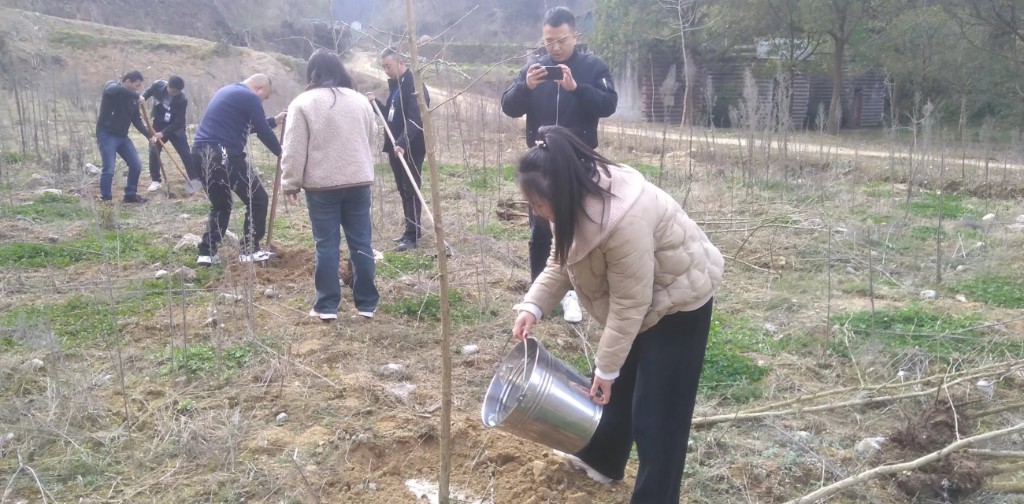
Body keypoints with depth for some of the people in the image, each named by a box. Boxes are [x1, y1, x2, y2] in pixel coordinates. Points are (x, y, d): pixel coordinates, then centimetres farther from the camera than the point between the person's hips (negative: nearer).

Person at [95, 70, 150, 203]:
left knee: (136, 165, 5)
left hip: (122, 136, 7)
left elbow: (136, 120, 12)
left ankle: (130, 195, 20)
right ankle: (106, 200, -1)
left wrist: (149, 135, 0)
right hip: (106, 135, -7)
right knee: (109, 169, -12)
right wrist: (137, 96, -29)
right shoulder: (111, 87, -8)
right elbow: (118, 90, -36)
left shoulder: (132, 98, 9)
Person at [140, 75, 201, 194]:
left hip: (175, 128, -3)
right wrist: (143, 97, -17)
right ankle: (156, 181, 9)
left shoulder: (182, 100, -25)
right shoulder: (158, 86, -17)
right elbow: (148, 92, 7)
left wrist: (163, 133, -32)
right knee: (153, 152, -3)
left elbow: (178, 122, -24)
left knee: (185, 154, -7)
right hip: (158, 125, 3)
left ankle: (194, 179, 2)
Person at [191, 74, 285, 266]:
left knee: (220, 204, 22)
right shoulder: (249, 97, -3)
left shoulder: (226, 91, 25)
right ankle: (249, 250, 6)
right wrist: (280, 151, 14)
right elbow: (263, 132, -1)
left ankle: (207, 253, 15)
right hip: (223, 155, -9)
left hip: (200, 153, 9)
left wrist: (274, 121, 36)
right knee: (257, 199, 4)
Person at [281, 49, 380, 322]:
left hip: (321, 185, -3)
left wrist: (291, 183, 2)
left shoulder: (303, 103, -5)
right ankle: (367, 303, 13)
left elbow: (293, 149, -7)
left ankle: (327, 306, 8)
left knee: (326, 245, 4)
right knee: (361, 243, 8)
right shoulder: (360, 100, 8)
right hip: (358, 182, 3)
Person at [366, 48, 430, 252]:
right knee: (403, 190, 13)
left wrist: (402, 143, -36)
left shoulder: (414, 85, -15)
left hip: (411, 148, -9)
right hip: (396, 147, 9)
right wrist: (377, 103, 6)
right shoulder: (394, 85, 14)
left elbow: (415, 119, -25)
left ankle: (412, 235, -2)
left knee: (411, 190, -5)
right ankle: (411, 229, 21)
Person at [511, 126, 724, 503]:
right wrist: (532, 307, -16)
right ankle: (601, 459, 42)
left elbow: (628, 305, -30)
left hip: (678, 299, -9)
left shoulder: (623, 220, -38)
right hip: (635, 296, 9)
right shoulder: (578, 200, -12)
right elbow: (560, 263, 0)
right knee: (614, 385, 21)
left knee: (657, 409, -3)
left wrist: (606, 369, -20)